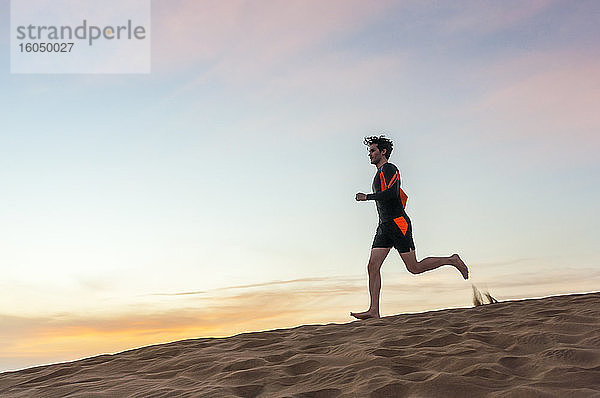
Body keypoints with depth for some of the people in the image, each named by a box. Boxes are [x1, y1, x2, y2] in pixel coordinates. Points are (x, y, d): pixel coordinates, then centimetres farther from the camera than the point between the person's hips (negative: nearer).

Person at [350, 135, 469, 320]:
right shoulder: (380, 174, 25)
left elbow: (392, 193, -23)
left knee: (414, 268, -7)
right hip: (384, 227, 9)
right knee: (373, 266, -4)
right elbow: (403, 197, 32)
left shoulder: (389, 169, -5)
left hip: (398, 223, -9)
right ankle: (374, 311, -6)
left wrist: (367, 197, -18)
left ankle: (452, 260, 12)